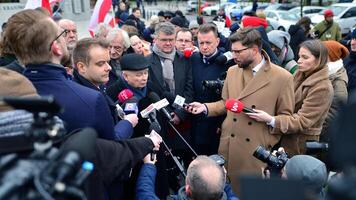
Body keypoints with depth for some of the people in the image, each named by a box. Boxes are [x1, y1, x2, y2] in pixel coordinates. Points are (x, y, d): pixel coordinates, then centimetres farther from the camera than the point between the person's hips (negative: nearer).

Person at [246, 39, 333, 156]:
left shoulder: (323, 88, -19)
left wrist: (271, 120, -32)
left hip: (301, 145, -6)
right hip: (286, 138, 6)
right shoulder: (299, 74, 3)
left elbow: (302, 121, -21)